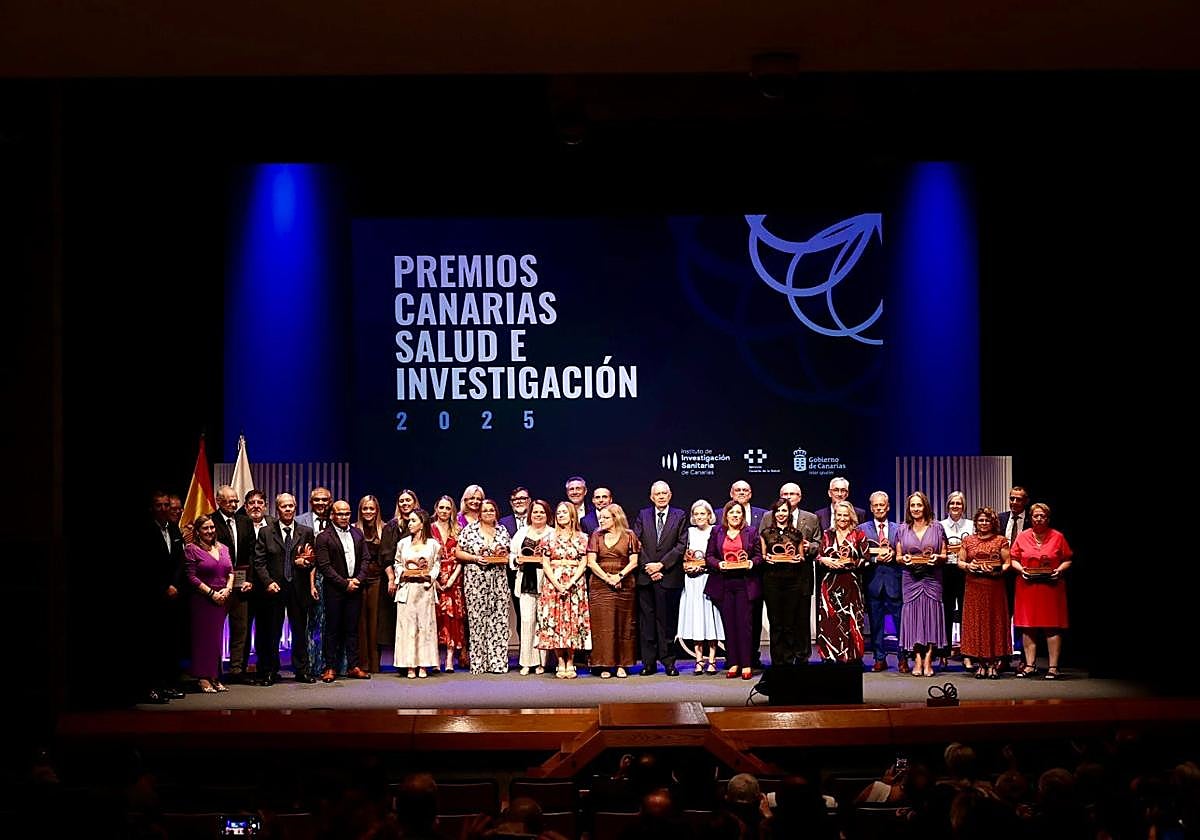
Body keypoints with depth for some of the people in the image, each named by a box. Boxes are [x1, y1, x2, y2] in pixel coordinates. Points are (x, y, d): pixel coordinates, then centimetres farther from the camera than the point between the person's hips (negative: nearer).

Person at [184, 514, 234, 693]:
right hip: (202, 600, -5)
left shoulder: (222, 548, 13)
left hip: (222, 600, 5)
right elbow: (192, 577, -10)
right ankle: (204, 679, -1)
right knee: (203, 637, -4)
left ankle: (215, 678, 11)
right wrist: (211, 593, -14)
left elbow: (230, 571, 13)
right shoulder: (192, 550, -5)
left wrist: (228, 589, -5)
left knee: (217, 637, 7)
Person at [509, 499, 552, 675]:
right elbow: (511, 555, 18)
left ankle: (541, 661, 4)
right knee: (526, 620, -5)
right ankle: (527, 662, 0)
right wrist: (517, 560, -2)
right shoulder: (521, 533, 16)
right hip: (526, 582, 2)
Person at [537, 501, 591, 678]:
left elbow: (583, 564, 2)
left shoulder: (581, 537, 7)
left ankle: (570, 663, 0)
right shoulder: (550, 537, 8)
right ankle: (561, 663, 0)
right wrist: (557, 583, -9)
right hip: (553, 582, 1)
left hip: (575, 583, -1)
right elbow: (545, 563, 4)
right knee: (554, 620, -5)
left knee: (573, 620, -5)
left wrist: (571, 582, -11)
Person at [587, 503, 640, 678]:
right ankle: (605, 665, -1)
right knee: (603, 625, -3)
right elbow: (591, 562, 1)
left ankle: (622, 665, 5)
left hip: (624, 585, -1)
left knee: (624, 625, 1)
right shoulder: (596, 537, 9)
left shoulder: (629, 536, 5)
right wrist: (607, 578, -10)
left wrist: (619, 576, -14)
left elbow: (634, 562, -1)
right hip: (600, 585, 1)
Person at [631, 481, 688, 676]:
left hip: (669, 576, -2)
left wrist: (661, 564, -10)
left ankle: (668, 661, 6)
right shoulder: (642, 515, 11)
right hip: (646, 575, 2)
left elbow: (681, 545, -3)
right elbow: (636, 543, 4)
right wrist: (647, 566, -8)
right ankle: (649, 662, 7)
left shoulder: (680, 516, 5)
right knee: (647, 620, 3)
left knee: (667, 620, 1)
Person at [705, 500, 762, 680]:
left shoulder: (751, 532, 8)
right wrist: (718, 564, -10)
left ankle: (746, 664, -1)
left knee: (744, 622, -4)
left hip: (744, 583, -1)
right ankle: (732, 663, 7)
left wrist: (752, 562, -12)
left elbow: (759, 555, 8)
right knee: (728, 623, 2)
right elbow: (709, 556, 9)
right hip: (723, 583, 1)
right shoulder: (716, 532, 10)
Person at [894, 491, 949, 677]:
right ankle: (918, 660, -1)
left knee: (931, 615, -5)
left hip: (932, 578, -1)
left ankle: (928, 660, -2)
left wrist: (937, 557, -13)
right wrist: (903, 559, -11)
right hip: (911, 578, 1)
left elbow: (945, 556, 8)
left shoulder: (937, 528, 7)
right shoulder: (902, 530, 10)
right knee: (913, 615, -4)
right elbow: (898, 556, 11)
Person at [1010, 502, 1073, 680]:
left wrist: (1059, 570, -11)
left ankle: (1053, 667, 1)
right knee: (1028, 627, 1)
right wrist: (1021, 569, -8)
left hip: (1051, 587, -1)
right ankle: (1030, 665, 8)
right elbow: (1013, 559, 11)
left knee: (1053, 626, -2)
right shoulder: (1022, 537, 8)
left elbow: (1067, 560, 7)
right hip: (1028, 587, 1)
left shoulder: (1057, 537, 5)